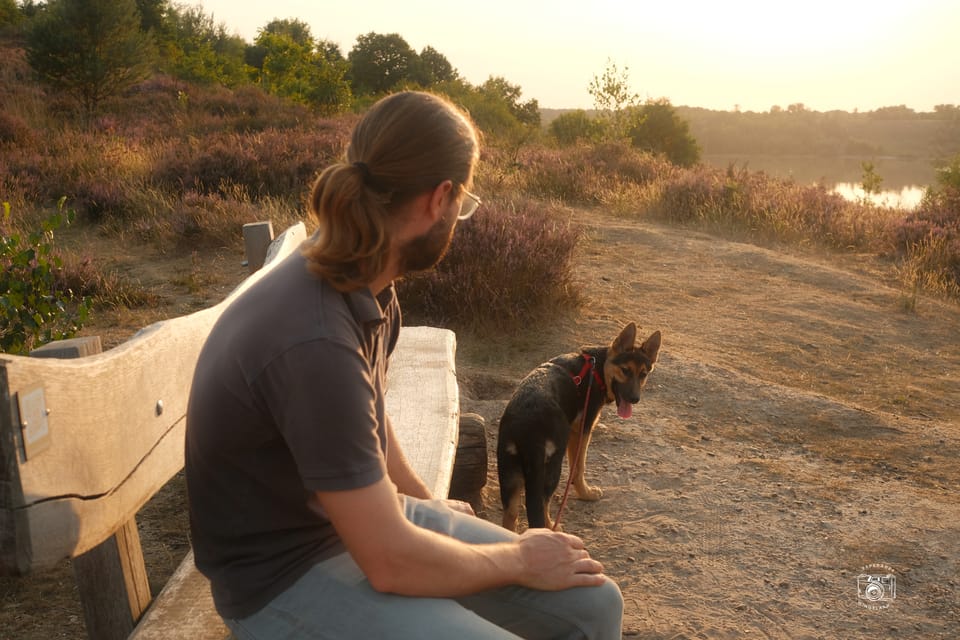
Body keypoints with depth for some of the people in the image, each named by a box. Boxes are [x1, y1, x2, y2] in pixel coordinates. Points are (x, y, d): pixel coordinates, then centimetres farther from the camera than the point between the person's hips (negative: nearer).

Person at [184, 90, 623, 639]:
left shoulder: (364, 280, -5)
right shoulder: (315, 344, -33)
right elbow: (389, 561, -26)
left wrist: (428, 502, 19)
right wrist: (518, 560, -11)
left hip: (364, 514, 8)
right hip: (285, 575, -7)